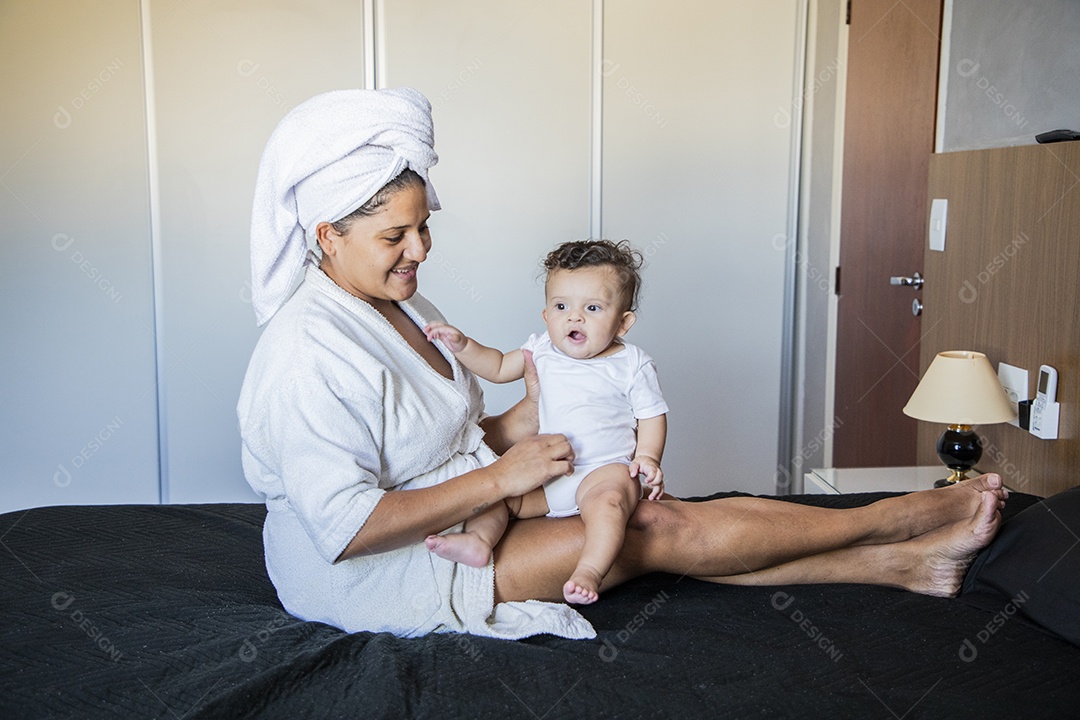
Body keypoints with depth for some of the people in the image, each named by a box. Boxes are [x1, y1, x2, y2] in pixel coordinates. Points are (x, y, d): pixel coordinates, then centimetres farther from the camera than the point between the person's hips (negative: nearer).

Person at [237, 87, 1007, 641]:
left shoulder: (404, 309, 6)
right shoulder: (310, 352, -23)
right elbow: (346, 527, -28)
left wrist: (533, 411, -7)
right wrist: (499, 478, -23)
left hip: (460, 512, 8)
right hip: (374, 575, -8)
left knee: (648, 511, -5)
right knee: (661, 531, -12)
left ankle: (905, 563, 3)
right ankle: (903, 519, 1)